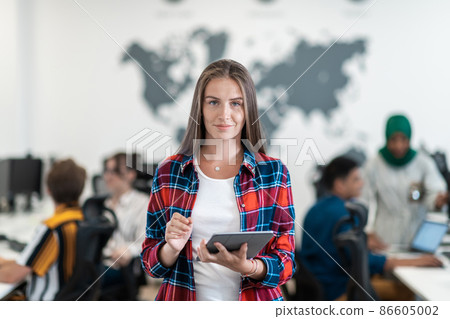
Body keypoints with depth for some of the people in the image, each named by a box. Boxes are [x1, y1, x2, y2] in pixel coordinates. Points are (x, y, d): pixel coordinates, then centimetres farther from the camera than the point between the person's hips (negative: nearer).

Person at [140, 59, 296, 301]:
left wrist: (245, 266, -19)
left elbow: (285, 265, -1)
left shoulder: (273, 173, 0)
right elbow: (151, 263, 6)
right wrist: (172, 248, -14)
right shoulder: (168, 173, 2)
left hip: (251, 300, -2)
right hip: (184, 299, 2)